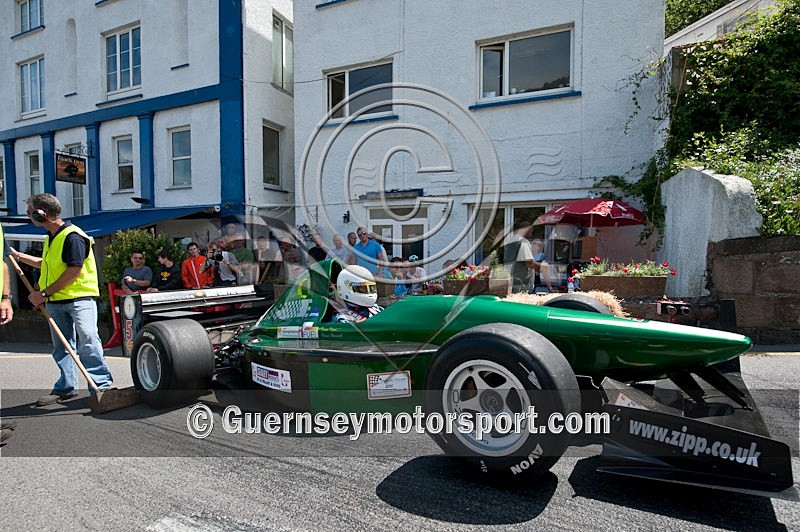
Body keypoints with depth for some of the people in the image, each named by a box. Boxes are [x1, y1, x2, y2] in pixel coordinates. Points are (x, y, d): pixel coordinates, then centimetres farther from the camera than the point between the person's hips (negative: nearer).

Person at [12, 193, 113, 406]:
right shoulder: (51, 237, 17)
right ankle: (65, 387, 21)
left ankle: (102, 384, -8)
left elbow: (74, 271, -20)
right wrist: (18, 256, 31)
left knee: (87, 343, -13)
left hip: (79, 298, -9)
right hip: (55, 301, 9)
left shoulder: (72, 236, -14)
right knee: (61, 346, 12)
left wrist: (44, 293, -15)